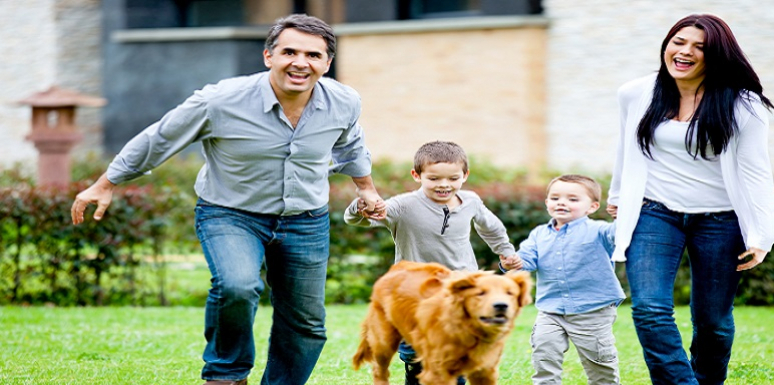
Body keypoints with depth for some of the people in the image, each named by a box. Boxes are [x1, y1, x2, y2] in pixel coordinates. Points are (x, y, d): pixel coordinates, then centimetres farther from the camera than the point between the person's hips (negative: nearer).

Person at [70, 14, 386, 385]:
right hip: (230, 215, -4)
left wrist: (366, 187, 29)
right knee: (237, 286, -32)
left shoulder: (344, 102, -10)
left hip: (306, 222, 4)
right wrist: (105, 185, -1)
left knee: (306, 327, 10)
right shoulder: (221, 101, -23)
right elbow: (158, 140, -8)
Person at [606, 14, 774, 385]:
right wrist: (617, 195, 32)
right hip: (654, 214, 1)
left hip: (719, 221, -1)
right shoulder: (636, 95, 1)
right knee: (649, 310, -18)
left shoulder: (742, 105, -6)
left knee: (713, 319, 7)